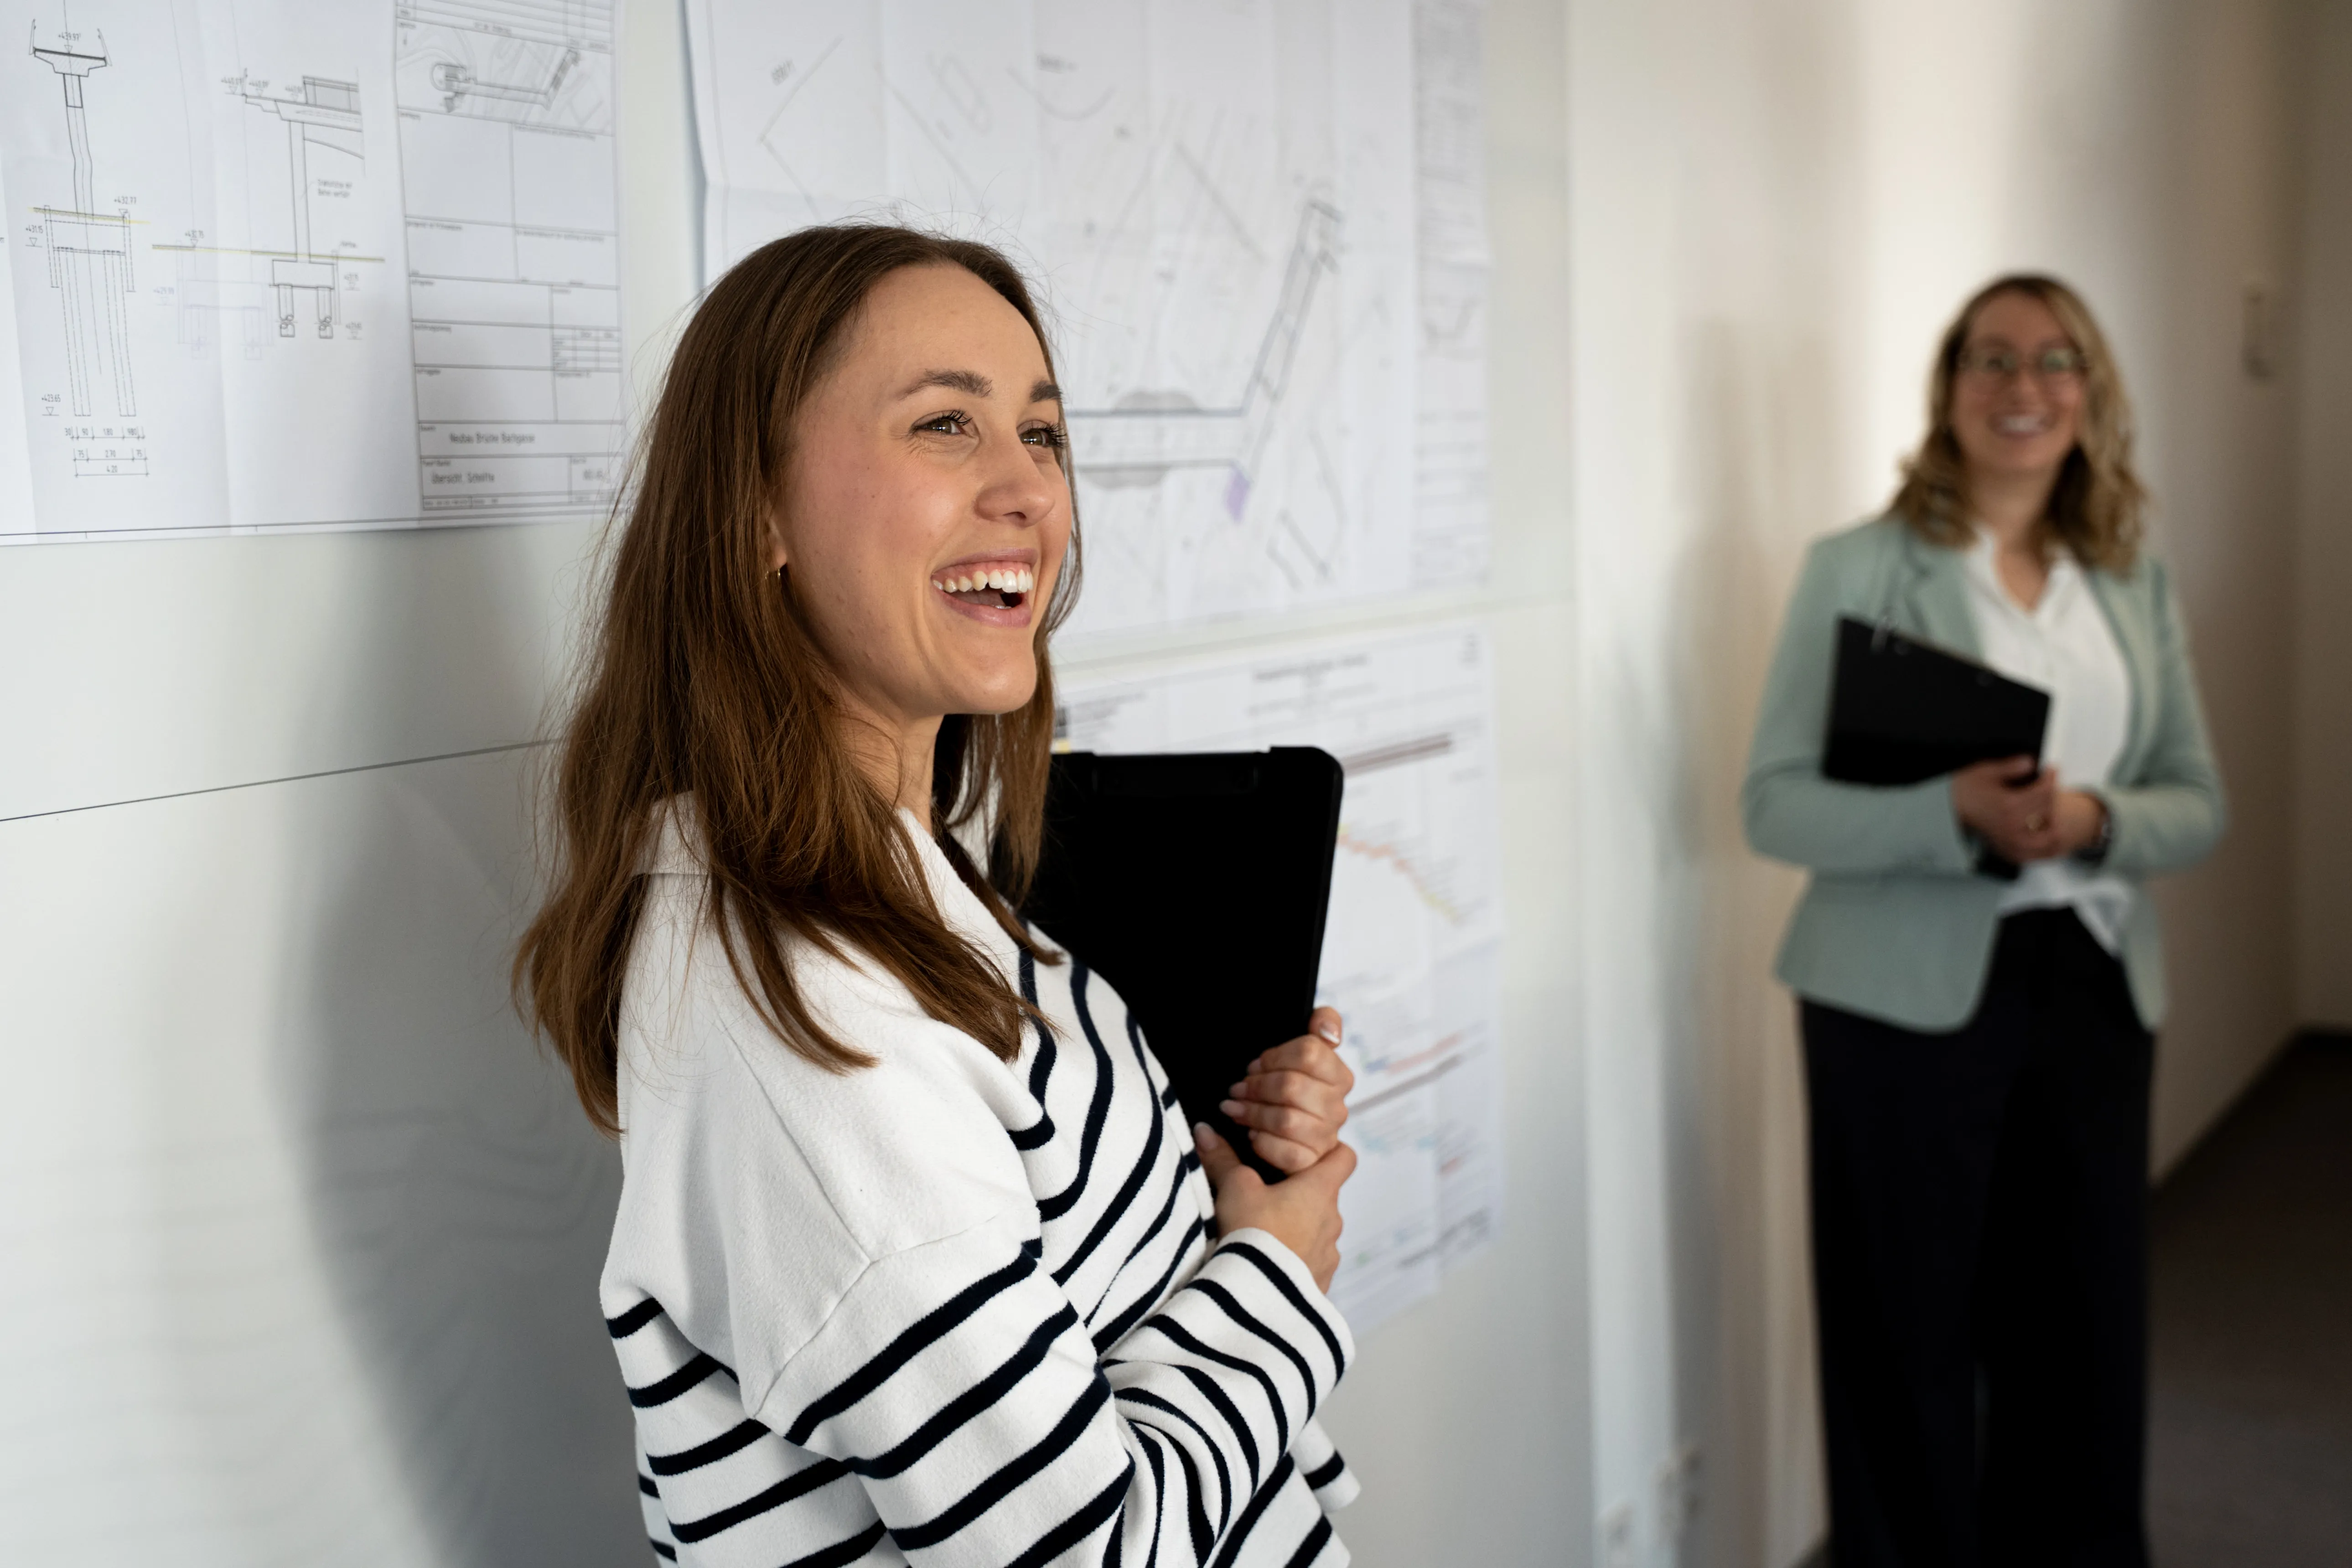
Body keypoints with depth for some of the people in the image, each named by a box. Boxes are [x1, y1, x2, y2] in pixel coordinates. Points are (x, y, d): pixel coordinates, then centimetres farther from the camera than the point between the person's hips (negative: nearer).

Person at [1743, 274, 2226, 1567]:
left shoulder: (2134, 584, 11)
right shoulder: (1859, 570, -3)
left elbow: (2198, 801, 9)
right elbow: (1776, 802, -8)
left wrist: (2094, 821, -13)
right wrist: (1958, 814, -24)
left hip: (2092, 985, 4)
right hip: (1909, 999, -4)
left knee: (2087, 1324, 10)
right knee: (1910, 1332, 3)